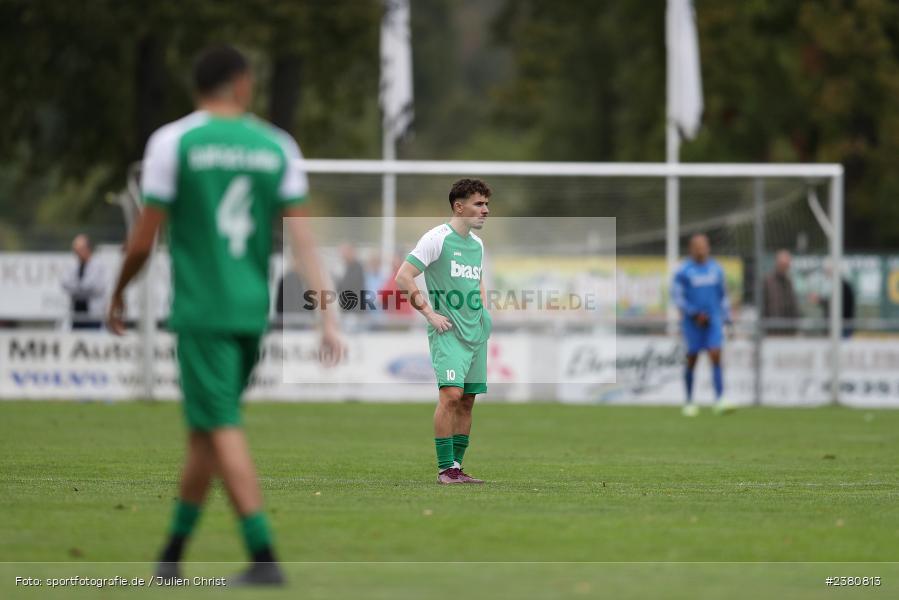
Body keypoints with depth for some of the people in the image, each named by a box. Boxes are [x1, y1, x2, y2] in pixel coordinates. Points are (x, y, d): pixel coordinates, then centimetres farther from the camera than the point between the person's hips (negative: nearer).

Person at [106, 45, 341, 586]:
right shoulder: (277, 146, 5)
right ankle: (172, 554, 22)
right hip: (253, 310, 4)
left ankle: (265, 557, -16)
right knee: (205, 430, 15)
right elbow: (302, 237, 0)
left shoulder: (173, 142, -4)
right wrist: (327, 315, -1)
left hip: (200, 309, -4)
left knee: (222, 429, -6)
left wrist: (118, 295, 13)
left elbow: (144, 240, -3)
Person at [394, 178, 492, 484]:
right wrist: (430, 313, -13)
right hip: (448, 331, -8)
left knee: (467, 400, 6)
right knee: (451, 394, -17)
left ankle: (456, 467, 12)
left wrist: (483, 312, 15)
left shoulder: (477, 244, 15)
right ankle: (445, 468, -15)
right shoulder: (437, 238, -8)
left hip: (476, 332, 8)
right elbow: (403, 277, -12)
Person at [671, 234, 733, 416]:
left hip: (713, 320, 2)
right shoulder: (683, 271, -3)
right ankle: (689, 402, 19)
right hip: (692, 322, -2)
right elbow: (677, 296, -7)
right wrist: (694, 314, -15)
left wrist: (726, 317, 14)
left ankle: (719, 401, -19)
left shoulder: (716, 269, 9)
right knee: (692, 360, 4)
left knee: (716, 357, -12)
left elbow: (722, 294, 18)